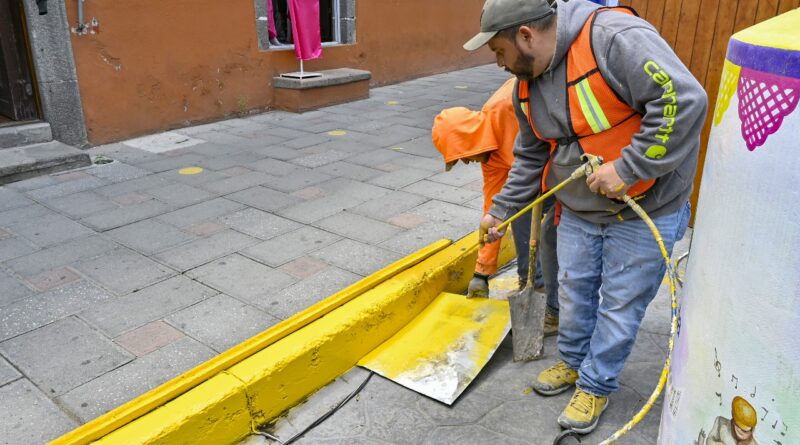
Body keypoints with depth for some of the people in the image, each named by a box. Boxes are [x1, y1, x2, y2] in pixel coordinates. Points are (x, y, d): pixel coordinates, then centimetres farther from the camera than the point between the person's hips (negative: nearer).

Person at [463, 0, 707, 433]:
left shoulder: (615, 37, -25)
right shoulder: (527, 85, 1)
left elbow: (684, 100, -32)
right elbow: (531, 158, 12)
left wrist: (628, 169, -30)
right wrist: (500, 211, 12)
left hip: (644, 208, -6)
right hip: (578, 209, 7)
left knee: (619, 305, 7)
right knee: (574, 292, 17)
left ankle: (596, 385, 28)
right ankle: (574, 361, 42)